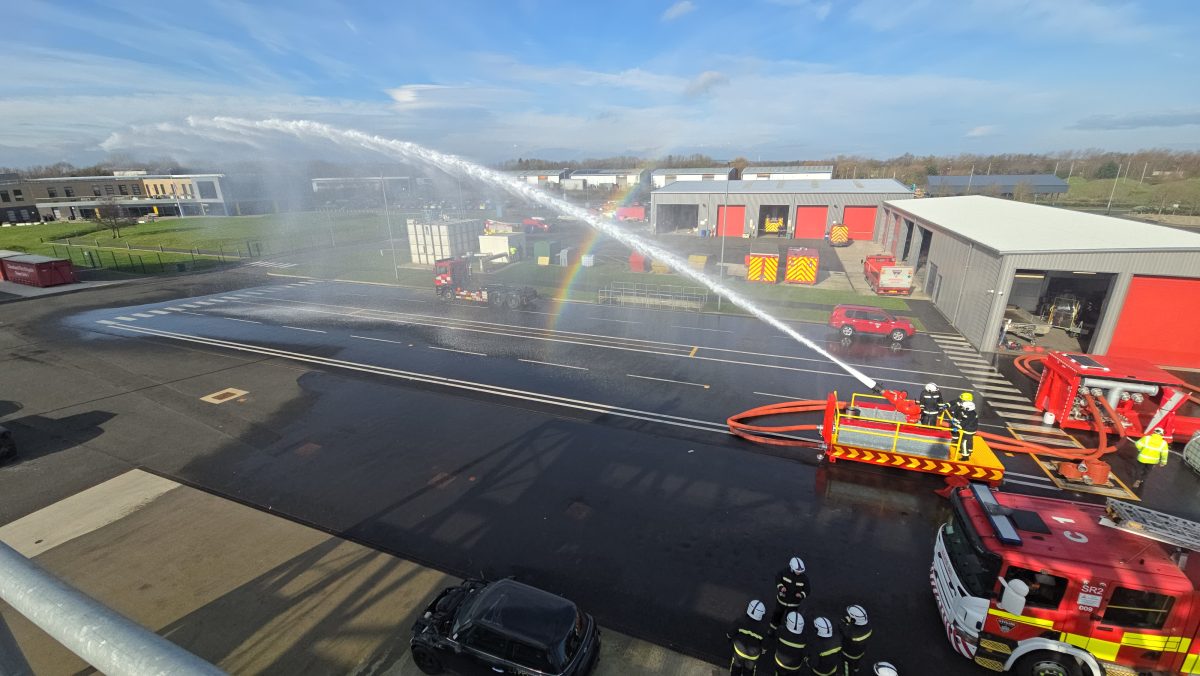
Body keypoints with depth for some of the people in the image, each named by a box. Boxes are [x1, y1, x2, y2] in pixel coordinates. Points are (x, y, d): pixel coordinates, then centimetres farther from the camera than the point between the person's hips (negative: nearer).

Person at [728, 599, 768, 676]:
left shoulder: (739, 621, -30)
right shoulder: (762, 629, -28)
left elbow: (731, 633, -16)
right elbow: (764, 645, -10)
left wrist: (730, 637, 7)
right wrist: (761, 652, 12)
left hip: (739, 650, 0)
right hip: (753, 655, 0)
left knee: (736, 666, 27)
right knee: (749, 669, 28)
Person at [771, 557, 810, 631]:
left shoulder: (804, 577, -21)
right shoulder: (785, 572, -22)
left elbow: (806, 590, -11)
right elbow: (777, 579, -8)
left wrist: (801, 594, -31)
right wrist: (781, 586, -26)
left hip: (794, 603, -1)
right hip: (782, 599, 1)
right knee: (777, 614, 21)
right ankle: (773, 627, 45)